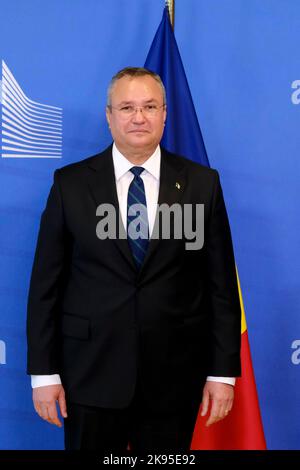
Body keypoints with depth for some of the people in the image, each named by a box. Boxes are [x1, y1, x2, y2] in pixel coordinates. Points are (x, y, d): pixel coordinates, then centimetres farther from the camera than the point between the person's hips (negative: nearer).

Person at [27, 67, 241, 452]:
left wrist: (223, 370, -1)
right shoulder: (71, 184, 0)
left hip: (174, 376, 1)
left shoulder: (201, 183, 1)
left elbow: (221, 282, 2)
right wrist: (44, 372, -2)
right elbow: (46, 284, 1)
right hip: (91, 374, 0)